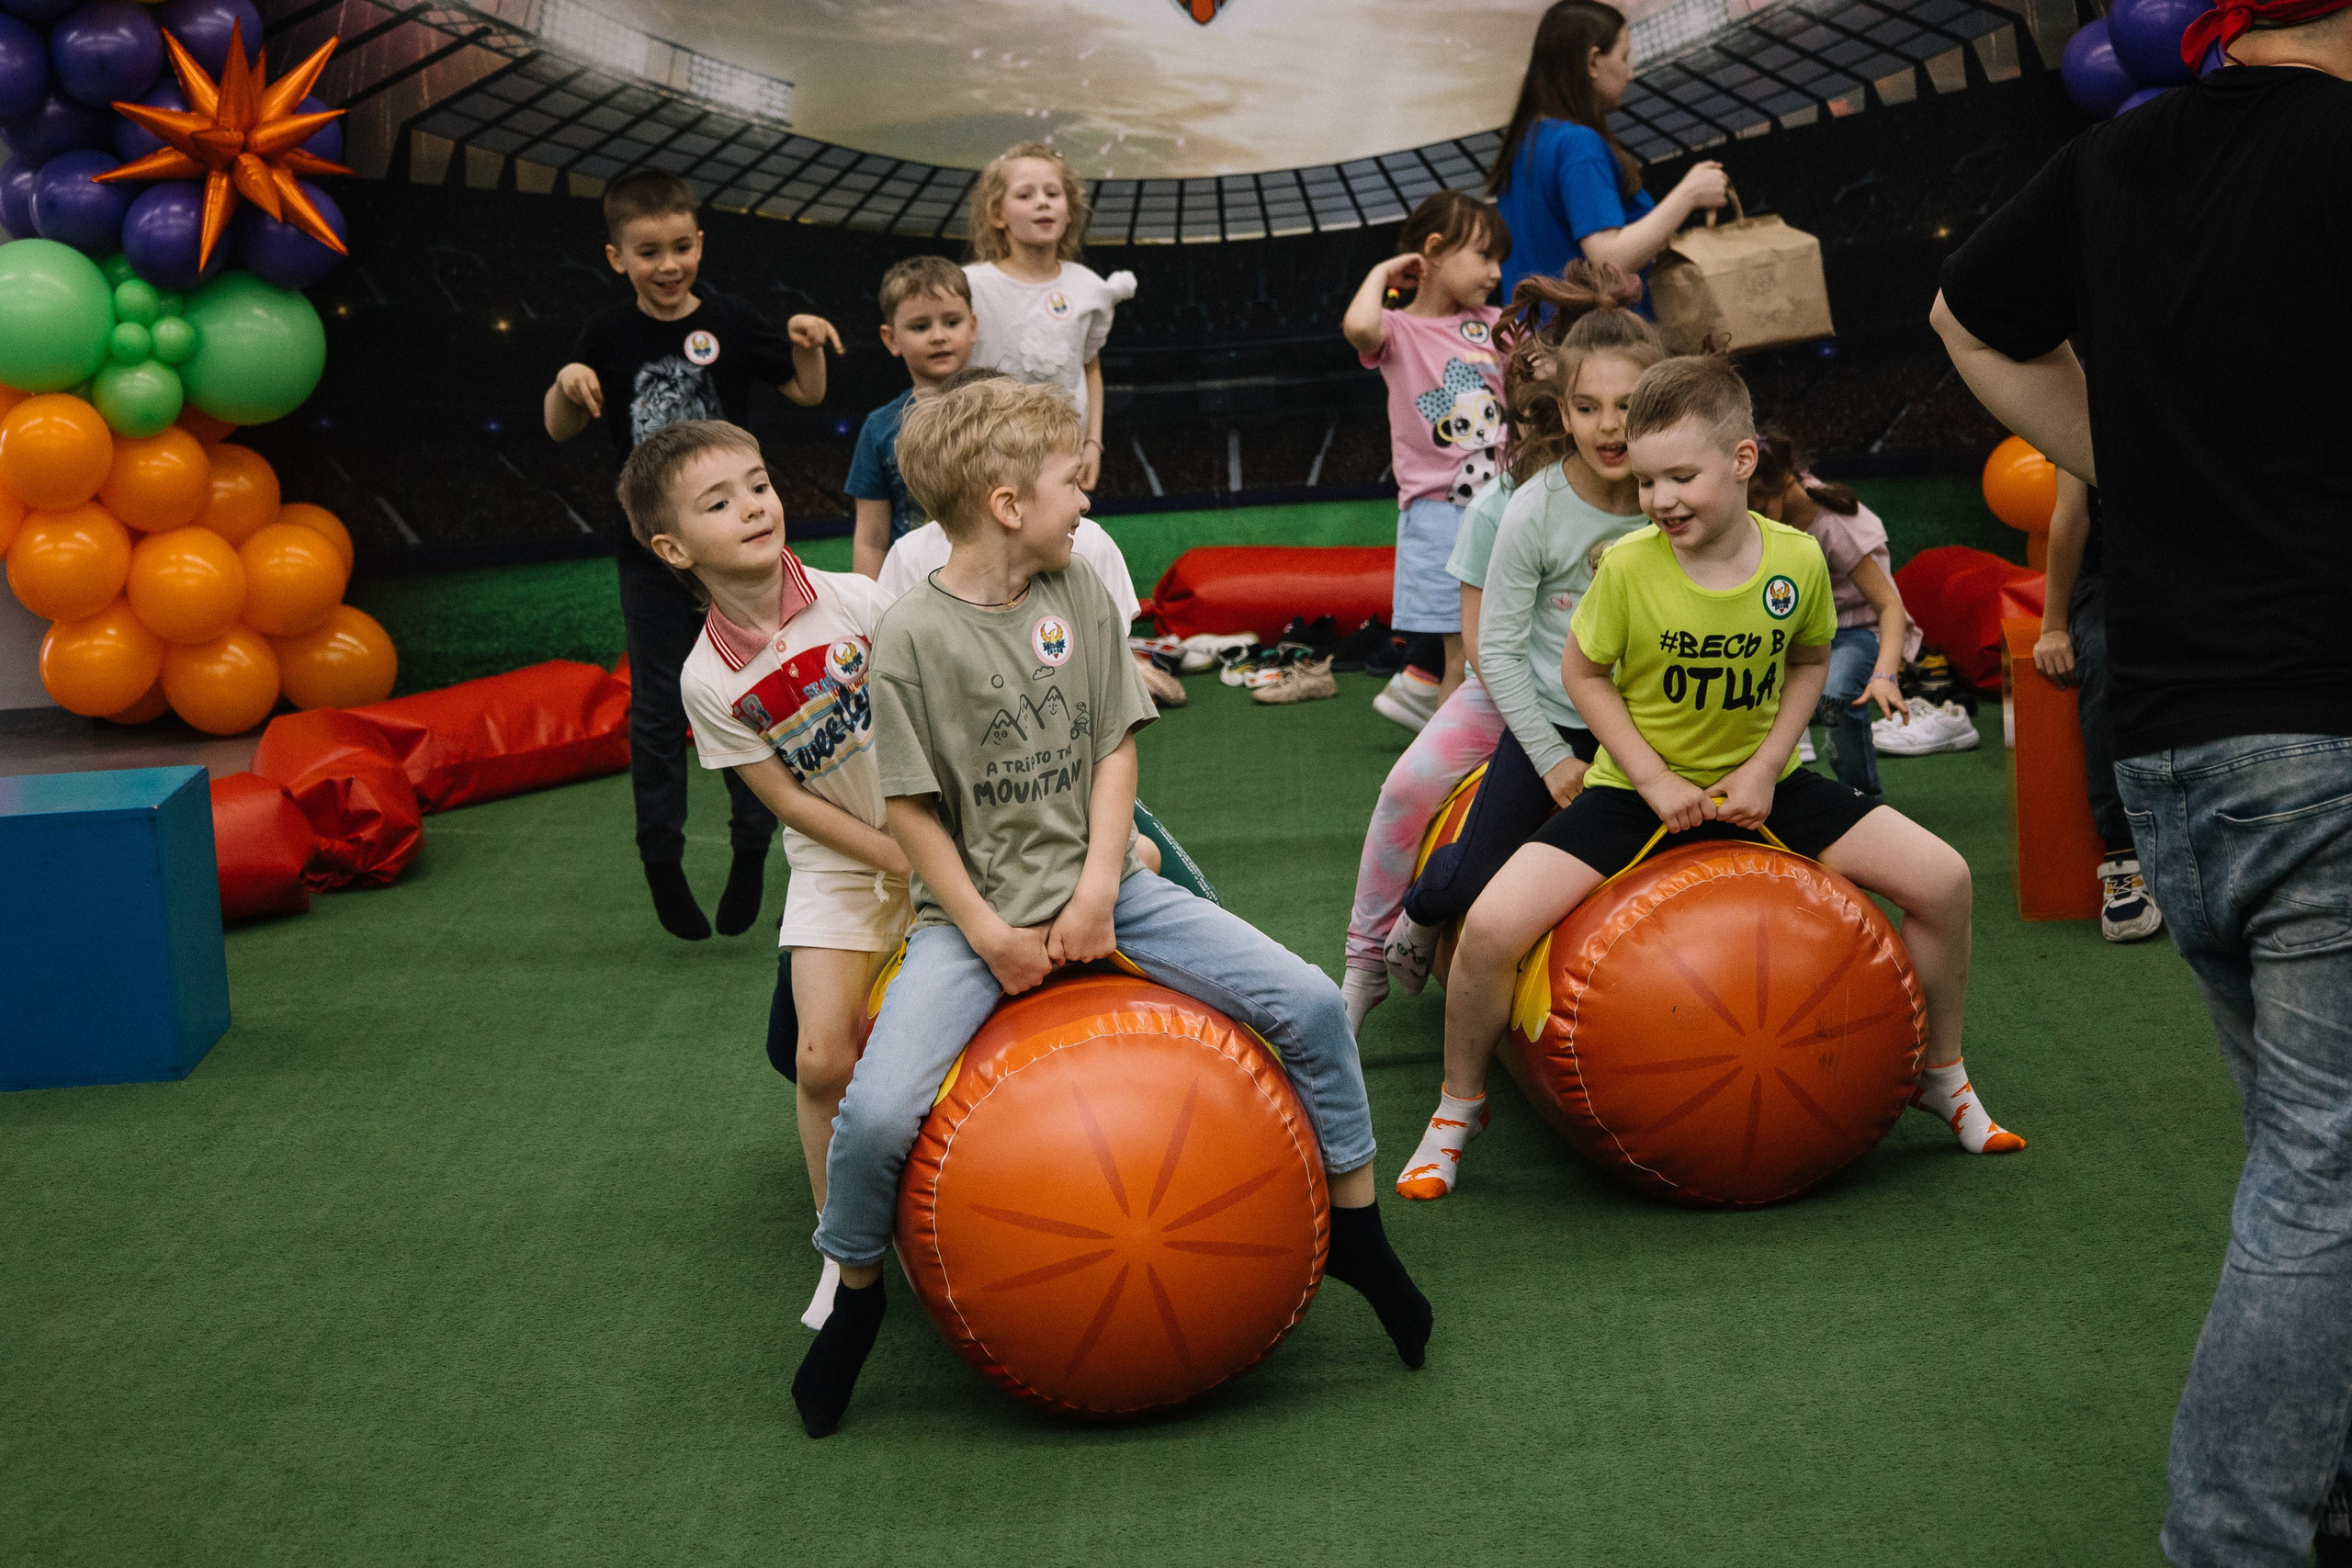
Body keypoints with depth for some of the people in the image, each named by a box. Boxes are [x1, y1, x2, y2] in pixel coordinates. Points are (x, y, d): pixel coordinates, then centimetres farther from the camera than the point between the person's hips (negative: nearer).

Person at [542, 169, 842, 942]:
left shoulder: (730, 323, -4)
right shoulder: (610, 336, -2)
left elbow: (807, 394, 5)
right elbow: (560, 430, 3)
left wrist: (808, 347, -14)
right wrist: (566, 384, -16)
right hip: (651, 551, 1)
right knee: (657, 709, 7)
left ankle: (752, 847, 18)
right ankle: (661, 859, 16)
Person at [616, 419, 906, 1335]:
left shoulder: (855, 600, -13)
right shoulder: (708, 682, -13)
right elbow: (789, 801, -10)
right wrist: (909, 864, -15)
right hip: (840, 865, 0)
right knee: (824, 1059, -11)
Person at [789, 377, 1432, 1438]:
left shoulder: (1078, 593, 2)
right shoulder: (914, 636, -13)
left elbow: (1115, 749, 4)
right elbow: (910, 808, -9)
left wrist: (1099, 890, -7)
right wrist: (988, 936, -12)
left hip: (1099, 889, 4)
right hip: (974, 912, -4)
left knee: (1309, 1003, -9)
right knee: (877, 1114, -24)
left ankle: (1355, 1230, 11)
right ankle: (854, 1292, 7)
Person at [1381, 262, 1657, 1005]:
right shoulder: (1535, 512, -17)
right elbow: (1499, 648, -10)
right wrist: (1552, 758, -10)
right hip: (1553, 721, -2)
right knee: (1473, 883, -3)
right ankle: (1420, 911, 33)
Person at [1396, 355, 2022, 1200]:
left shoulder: (1798, 560, -12)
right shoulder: (1627, 567, -18)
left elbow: (1809, 662, 5)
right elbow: (1583, 672, -4)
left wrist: (1765, 768, -8)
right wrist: (1654, 782, -13)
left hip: (1760, 784, 2)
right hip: (1638, 788, -2)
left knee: (1942, 878, -9)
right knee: (1491, 925, -22)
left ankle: (1942, 1075, 17)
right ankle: (1458, 1107, 6)